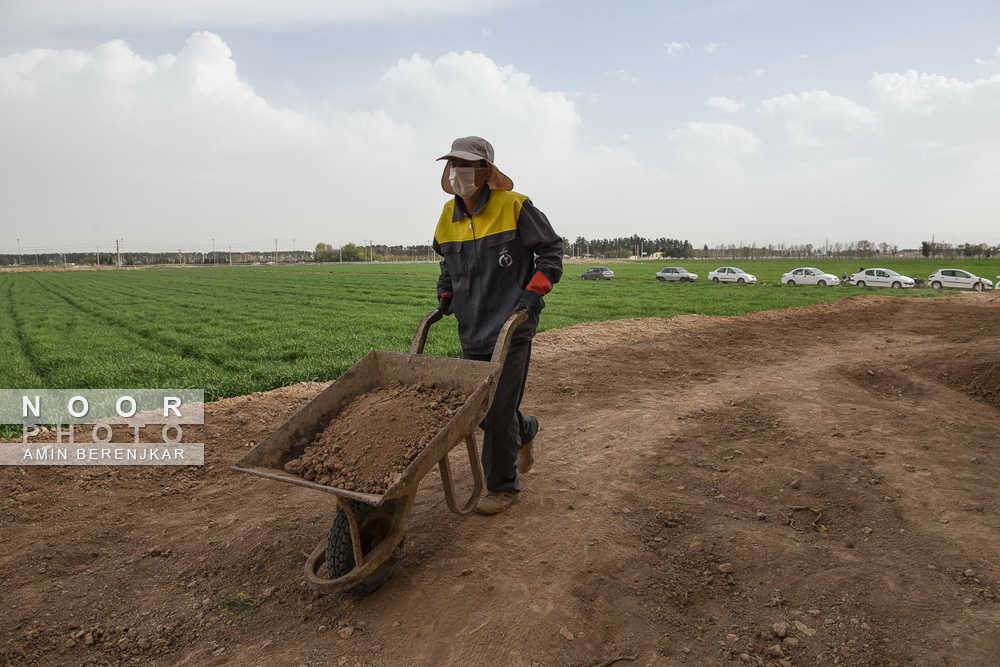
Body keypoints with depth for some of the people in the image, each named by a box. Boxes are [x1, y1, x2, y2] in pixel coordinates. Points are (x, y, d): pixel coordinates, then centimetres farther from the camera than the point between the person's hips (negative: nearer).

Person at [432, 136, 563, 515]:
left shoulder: (514, 207, -9)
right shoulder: (449, 216, 9)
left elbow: (551, 249, -2)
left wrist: (535, 290, -14)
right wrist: (445, 293, 11)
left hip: (511, 327, -6)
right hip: (471, 330, 6)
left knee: (498, 411, -5)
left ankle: (503, 486, 14)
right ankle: (525, 430, 45)